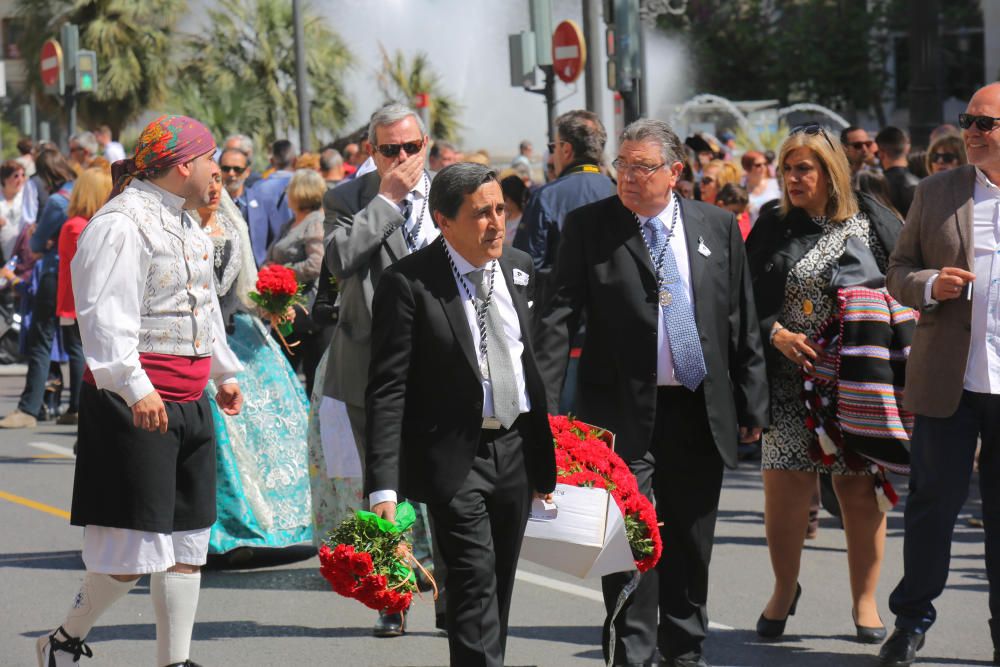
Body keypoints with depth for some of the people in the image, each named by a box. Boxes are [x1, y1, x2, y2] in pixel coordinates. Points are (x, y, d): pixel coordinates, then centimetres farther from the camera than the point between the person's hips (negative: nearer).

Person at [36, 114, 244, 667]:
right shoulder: (120, 226, -15)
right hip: (135, 406, -9)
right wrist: (135, 388, -32)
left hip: (190, 405, 9)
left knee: (188, 544, 10)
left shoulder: (187, 224, 16)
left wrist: (225, 372, 36)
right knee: (131, 550, -7)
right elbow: (106, 316, -23)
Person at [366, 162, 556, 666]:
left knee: (499, 589, 12)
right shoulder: (407, 284, -13)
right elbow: (387, 391, -15)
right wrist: (383, 488, -22)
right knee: (474, 584, -14)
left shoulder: (519, 269, 6)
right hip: (455, 457, -6)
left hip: (516, 449, 6)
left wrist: (546, 456, 15)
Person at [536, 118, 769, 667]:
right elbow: (558, 318, -6)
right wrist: (544, 404, -15)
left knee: (691, 542, 11)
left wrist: (752, 401, 7)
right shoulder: (588, 226, -2)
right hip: (624, 412, -3)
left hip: (700, 413, 3)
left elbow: (743, 322, 9)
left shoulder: (718, 226, 5)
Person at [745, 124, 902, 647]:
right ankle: (784, 590, 16)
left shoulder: (873, 222, 2)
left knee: (860, 489, 2)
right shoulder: (773, 225, 6)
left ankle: (864, 601, 15)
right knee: (785, 485, -5)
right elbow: (747, 298, 5)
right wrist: (777, 335, -11)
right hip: (791, 382, 1)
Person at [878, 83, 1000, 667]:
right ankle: (912, 620, 18)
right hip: (949, 379, 1)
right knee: (933, 503, 4)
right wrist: (929, 285, -12)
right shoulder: (936, 193, 7)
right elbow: (899, 272, 9)